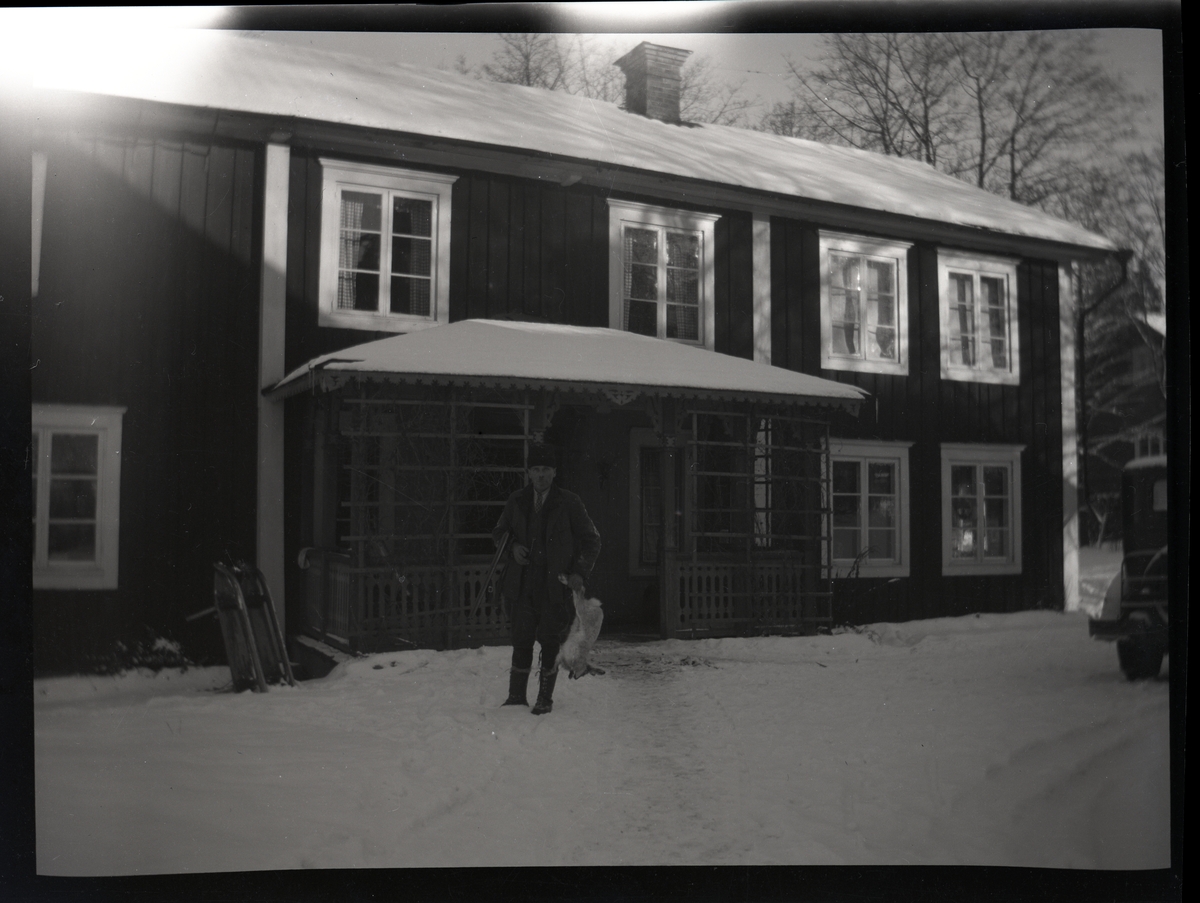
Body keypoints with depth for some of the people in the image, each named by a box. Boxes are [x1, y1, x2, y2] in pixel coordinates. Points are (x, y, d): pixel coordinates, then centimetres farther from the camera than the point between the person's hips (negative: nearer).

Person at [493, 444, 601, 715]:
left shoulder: (569, 503, 0)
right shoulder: (516, 501, 8)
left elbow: (591, 540, 5)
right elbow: (498, 532, 19)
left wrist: (580, 573, -7)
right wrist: (512, 546, -3)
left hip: (556, 585, -2)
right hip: (522, 584, 2)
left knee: (550, 642, 2)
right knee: (521, 641, 5)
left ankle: (545, 699, 15)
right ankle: (516, 696, 18)